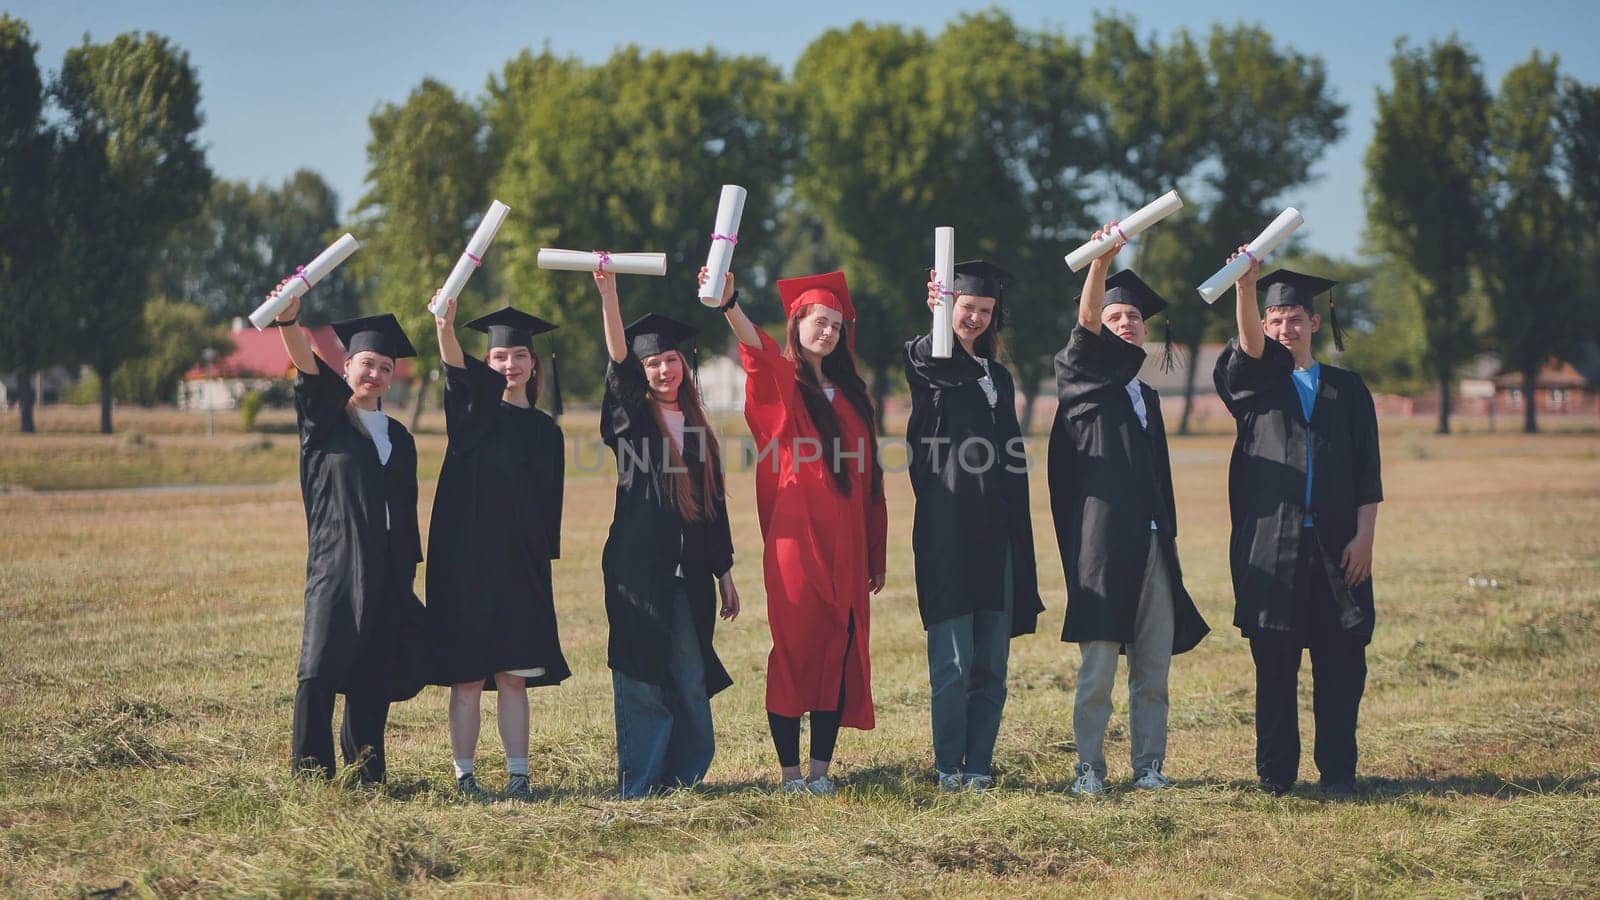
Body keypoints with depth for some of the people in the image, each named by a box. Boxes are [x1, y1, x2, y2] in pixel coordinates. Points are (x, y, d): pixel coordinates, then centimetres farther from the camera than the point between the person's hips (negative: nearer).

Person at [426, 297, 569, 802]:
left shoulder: (545, 431, 12)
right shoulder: (474, 410, 1)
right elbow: (456, 368, -22)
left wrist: (545, 563, 11)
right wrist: (445, 326, -42)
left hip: (522, 566, 3)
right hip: (466, 560, -3)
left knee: (513, 676, 5)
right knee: (467, 675, -1)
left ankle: (518, 776, 8)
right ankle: (465, 775, 5)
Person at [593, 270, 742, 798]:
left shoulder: (697, 429, 14)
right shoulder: (631, 420, 2)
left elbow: (715, 504, 16)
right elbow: (617, 363, -15)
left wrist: (725, 575, 13)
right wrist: (608, 295, -29)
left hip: (688, 574, 4)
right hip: (639, 571, -4)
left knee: (691, 679, 4)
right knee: (642, 677, -4)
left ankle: (685, 777, 12)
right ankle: (639, 784, 1)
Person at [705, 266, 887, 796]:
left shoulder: (847, 392, 17)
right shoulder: (781, 381, 1)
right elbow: (755, 347, -23)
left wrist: (875, 554, 15)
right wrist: (729, 303, -45)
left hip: (845, 543, 5)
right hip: (796, 538, -5)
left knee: (839, 652, 2)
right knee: (794, 650, -3)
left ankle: (820, 769, 7)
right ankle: (789, 771, 1)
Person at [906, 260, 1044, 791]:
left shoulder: (998, 378, 21)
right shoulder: (925, 363, 3)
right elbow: (931, 359, -24)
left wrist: (1021, 536, 17)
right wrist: (940, 320, -43)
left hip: (996, 531, 6)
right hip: (947, 527, -6)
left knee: (991, 662, 4)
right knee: (954, 661, -7)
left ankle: (979, 765, 9)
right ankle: (949, 768, 0)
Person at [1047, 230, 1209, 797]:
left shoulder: (1147, 398, 21)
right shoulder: (1084, 382, 2)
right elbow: (1085, 325, -17)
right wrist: (1101, 260, -32)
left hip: (1152, 546, 6)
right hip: (1102, 542, -6)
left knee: (1154, 666, 5)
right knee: (1098, 667, -7)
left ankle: (1149, 766, 12)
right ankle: (1089, 768, 1)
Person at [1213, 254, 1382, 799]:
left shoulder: (1347, 389, 13)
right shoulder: (1255, 380, 9)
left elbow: (1368, 472, 8)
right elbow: (1250, 344, -15)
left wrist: (1364, 535, -4)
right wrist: (1245, 286, -34)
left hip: (1336, 548, 1)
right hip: (1270, 545, -1)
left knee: (1340, 663, 0)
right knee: (1273, 664, 1)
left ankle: (1338, 772, 6)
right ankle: (1275, 772, 8)